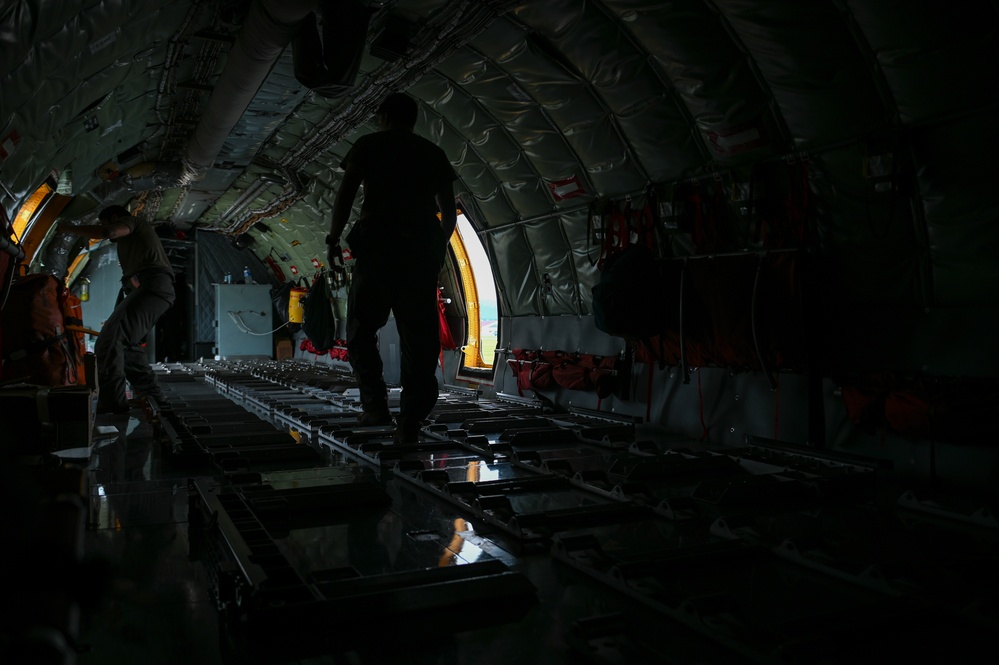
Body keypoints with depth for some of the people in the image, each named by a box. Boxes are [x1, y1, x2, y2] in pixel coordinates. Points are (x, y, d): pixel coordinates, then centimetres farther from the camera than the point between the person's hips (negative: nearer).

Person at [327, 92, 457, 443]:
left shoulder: (369, 144, 8)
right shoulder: (433, 153, 17)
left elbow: (345, 195, -1)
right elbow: (449, 211, 15)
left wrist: (334, 238, 8)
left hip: (378, 245, -3)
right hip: (424, 248, 3)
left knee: (361, 329, 9)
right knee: (419, 335, 3)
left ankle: (375, 405, 0)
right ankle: (411, 419, -1)